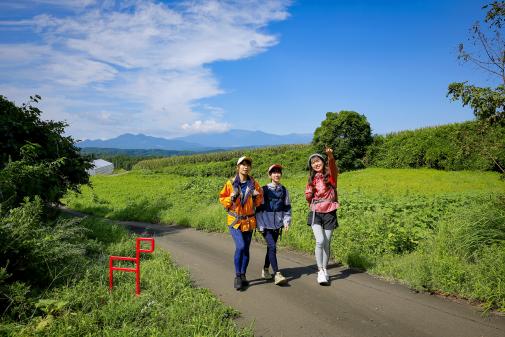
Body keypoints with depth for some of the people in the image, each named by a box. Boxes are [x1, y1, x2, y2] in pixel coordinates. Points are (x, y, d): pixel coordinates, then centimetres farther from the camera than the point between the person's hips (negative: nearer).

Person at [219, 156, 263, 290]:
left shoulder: (254, 184, 3)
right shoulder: (230, 183, -3)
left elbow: (259, 202, 12)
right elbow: (222, 198, 3)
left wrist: (257, 196, -10)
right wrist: (231, 198, -16)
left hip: (249, 220, 3)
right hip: (234, 220, -3)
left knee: (246, 249, 9)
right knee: (240, 246, -17)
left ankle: (243, 276, 23)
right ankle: (237, 276, -2)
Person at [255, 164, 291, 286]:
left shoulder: (284, 190, 9)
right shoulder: (264, 190, -3)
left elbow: (287, 207, 14)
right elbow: (259, 208, -2)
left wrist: (287, 221, 3)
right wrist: (260, 225, -6)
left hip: (277, 224, 4)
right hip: (266, 224, -4)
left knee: (271, 247, 12)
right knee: (272, 247, -15)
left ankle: (265, 270, 30)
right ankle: (277, 274, -15)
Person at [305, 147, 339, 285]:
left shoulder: (330, 174, -1)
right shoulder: (312, 179, 10)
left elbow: (333, 166, -25)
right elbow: (308, 197, 18)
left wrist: (330, 156, -46)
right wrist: (309, 195, -6)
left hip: (329, 213, -1)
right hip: (316, 213, 1)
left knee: (327, 243, 5)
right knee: (320, 241, -15)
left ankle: (324, 270, 23)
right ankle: (320, 272, -4)